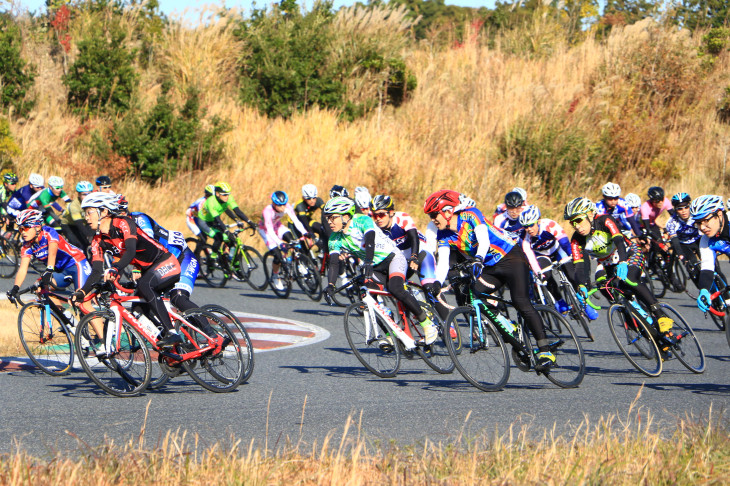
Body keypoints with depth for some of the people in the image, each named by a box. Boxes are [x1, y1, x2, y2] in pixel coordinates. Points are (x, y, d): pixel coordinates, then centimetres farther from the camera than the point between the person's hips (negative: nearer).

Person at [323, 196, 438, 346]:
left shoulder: (362, 220, -20)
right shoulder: (335, 239, -4)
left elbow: (370, 240, -37)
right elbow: (334, 263, -12)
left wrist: (368, 263, -53)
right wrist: (330, 286, -29)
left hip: (392, 258, -6)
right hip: (375, 268, 6)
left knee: (396, 289, -30)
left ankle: (427, 323, -18)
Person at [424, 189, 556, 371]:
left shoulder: (470, 215, -18)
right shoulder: (443, 235, 0)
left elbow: (484, 240, -32)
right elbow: (443, 263, -8)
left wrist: (478, 261, -50)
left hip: (511, 258, -7)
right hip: (490, 268, 7)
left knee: (521, 302, -23)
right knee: (466, 298, -10)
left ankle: (545, 351, -21)